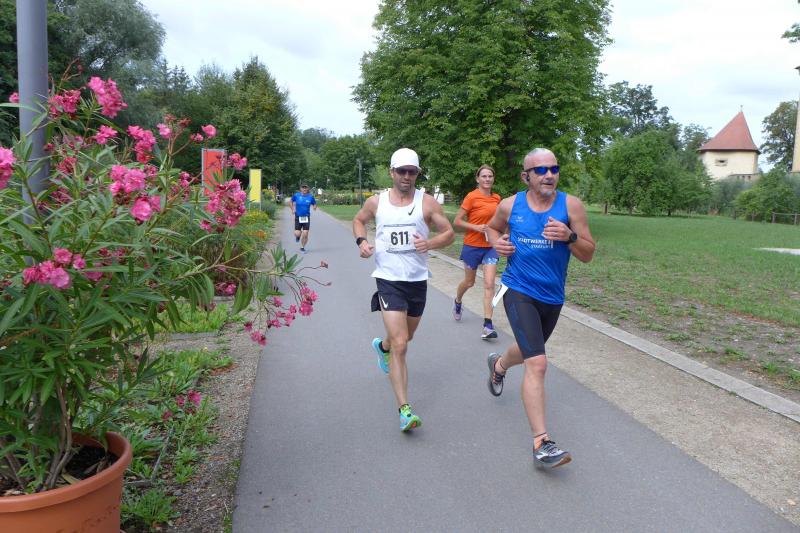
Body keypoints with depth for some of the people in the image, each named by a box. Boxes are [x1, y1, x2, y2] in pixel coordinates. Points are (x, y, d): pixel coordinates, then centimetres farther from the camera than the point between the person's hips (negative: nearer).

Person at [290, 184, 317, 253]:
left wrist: (315, 207, -14)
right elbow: (291, 201, 16)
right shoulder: (296, 195, -3)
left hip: (306, 217, 0)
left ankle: (302, 248, 18)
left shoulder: (310, 196, -3)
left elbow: (314, 204, 9)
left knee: (305, 234, -5)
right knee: (297, 234, -8)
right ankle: (298, 236, 32)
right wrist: (292, 209, 7)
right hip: (298, 217, 0)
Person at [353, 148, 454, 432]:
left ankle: (382, 346, 61)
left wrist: (429, 243, -21)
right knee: (400, 345, -13)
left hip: (417, 280, 3)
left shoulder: (427, 202, -2)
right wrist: (361, 241, -1)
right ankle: (404, 409, -8)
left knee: (406, 336, 24)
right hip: (389, 280, -3)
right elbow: (359, 220, 20)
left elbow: (449, 233, 0)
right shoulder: (376, 202, 0)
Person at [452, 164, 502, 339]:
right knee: (469, 282, 15)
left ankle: (488, 325, -6)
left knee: (489, 284, -7)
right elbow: (457, 221, -11)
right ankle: (457, 302, 48)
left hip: (490, 247, 3)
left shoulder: (497, 198, 4)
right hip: (473, 246, -3)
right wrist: (476, 227, -20)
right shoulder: (472, 197, -12)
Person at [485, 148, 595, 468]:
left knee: (529, 352, 28)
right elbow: (492, 227, 17)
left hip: (552, 297, 4)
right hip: (519, 292, -3)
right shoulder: (510, 205, -5)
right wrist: (497, 242, -5)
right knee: (537, 363, -19)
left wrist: (569, 236, -26)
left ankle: (498, 364, 64)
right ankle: (541, 442, -13)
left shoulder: (571, 206, -7)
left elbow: (588, 255, -6)